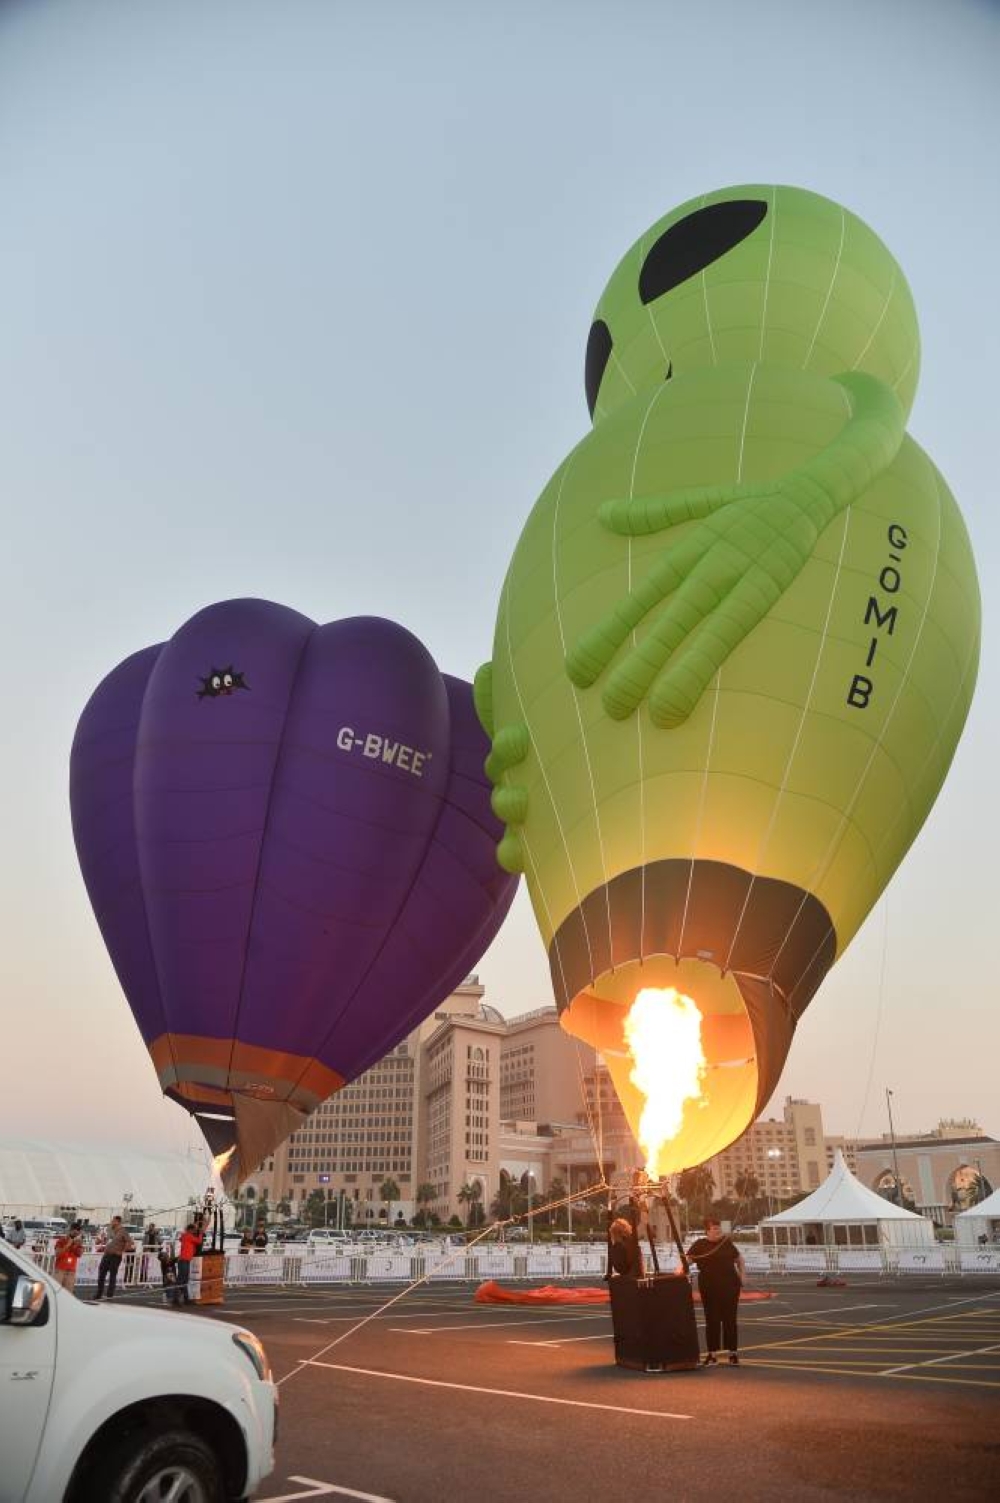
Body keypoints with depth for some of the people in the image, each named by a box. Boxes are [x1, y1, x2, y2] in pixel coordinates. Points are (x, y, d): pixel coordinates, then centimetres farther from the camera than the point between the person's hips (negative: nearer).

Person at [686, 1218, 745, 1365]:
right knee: (711, 1320, 5)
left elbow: (739, 1259, 19)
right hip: (709, 1288, -1)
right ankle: (712, 1353, 14)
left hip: (730, 1286, 1)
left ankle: (733, 1353, 13)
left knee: (729, 1319, 5)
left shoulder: (727, 1242, 7)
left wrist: (741, 1275, 10)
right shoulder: (700, 1245, -1)